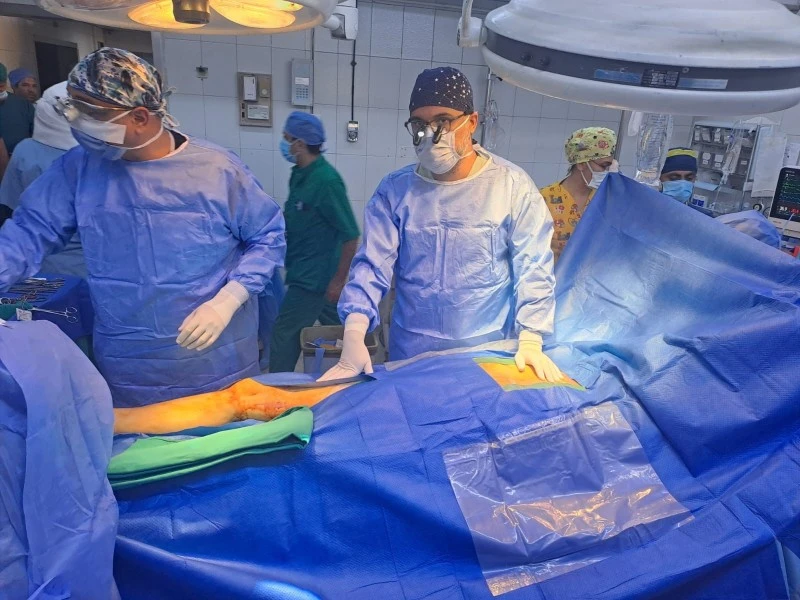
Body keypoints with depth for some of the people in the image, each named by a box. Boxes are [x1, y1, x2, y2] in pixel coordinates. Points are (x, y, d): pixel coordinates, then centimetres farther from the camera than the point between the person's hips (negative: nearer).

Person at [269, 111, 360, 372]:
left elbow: (351, 235, -21)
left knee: (285, 333, 0)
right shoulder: (301, 174, 7)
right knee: (337, 328, 18)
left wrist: (339, 280, -18)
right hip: (307, 272, 9)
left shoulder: (326, 180, -20)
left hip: (313, 277, -8)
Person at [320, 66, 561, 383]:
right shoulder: (395, 189, -3)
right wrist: (354, 337, -21)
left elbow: (533, 268, -7)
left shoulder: (512, 185, -7)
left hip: (488, 356, -1)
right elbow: (372, 264, -9)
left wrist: (530, 341, -14)